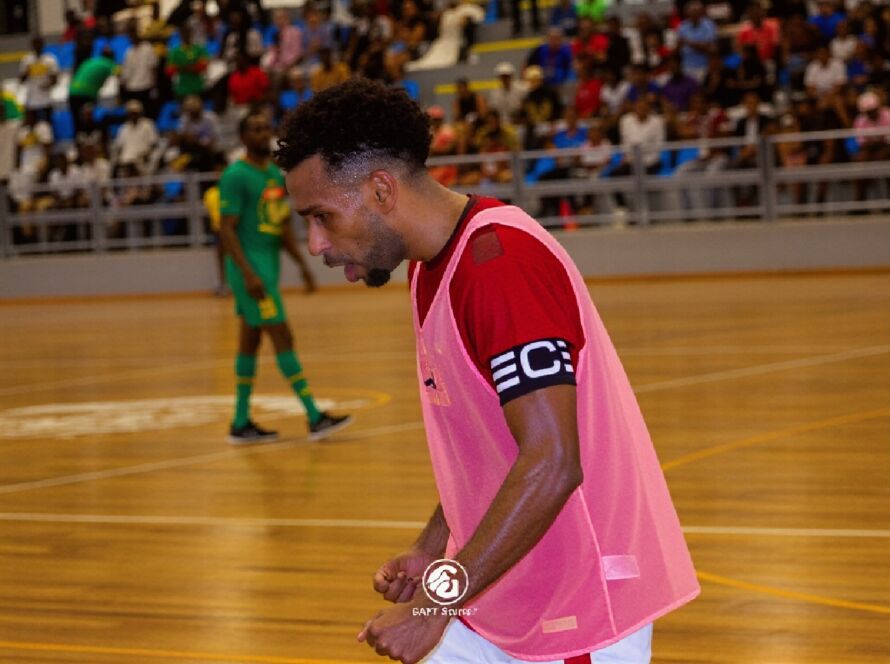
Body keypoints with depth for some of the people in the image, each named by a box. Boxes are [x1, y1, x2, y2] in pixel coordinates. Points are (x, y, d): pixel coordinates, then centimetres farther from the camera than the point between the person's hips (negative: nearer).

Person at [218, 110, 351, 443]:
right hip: (249, 266, -9)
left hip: (270, 263, 9)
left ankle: (241, 424, 15)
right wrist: (248, 274, -24)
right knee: (282, 337, -10)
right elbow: (227, 229, -17)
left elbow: (284, 225, 19)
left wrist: (302, 264, 12)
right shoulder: (235, 176, -12)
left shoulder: (276, 174, 14)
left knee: (251, 340, 10)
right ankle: (314, 418, -10)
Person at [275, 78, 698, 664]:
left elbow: (552, 464, -29)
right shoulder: (433, 268, 11)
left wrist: (439, 601, -27)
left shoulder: (499, 260, -22)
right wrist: (430, 553, 11)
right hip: (495, 604, 9)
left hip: (579, 613, -9)